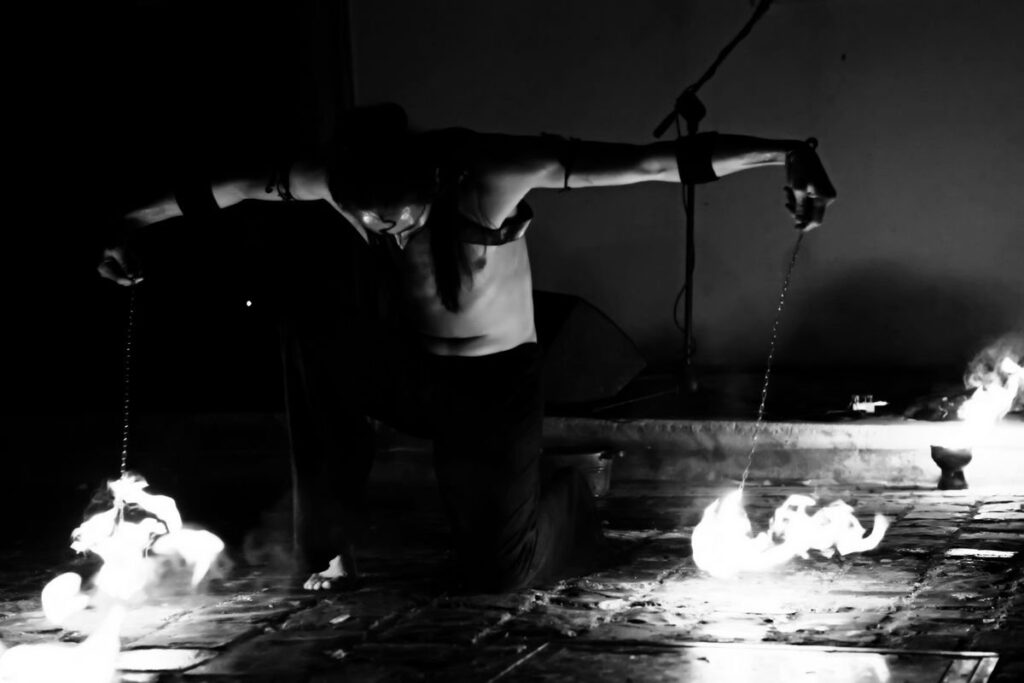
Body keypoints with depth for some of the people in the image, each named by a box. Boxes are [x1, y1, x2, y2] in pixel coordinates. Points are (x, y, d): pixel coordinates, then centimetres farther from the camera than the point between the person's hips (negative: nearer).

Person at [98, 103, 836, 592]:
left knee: (499, 575, -7)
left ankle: (571, 495, 31)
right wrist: (132, 224, 8)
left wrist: (785, 153, -40)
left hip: (494, 380, -3)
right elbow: (225, 188, -3)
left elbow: (657, 161, -34)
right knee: (308, 320, -28)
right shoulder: (338, 177, -21)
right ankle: (332, 547, -16)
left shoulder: (496, 170, -31)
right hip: (407, 369, 3)